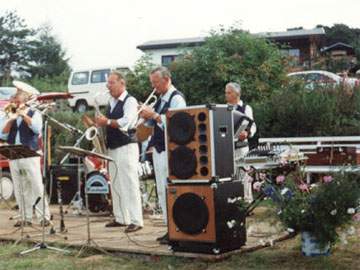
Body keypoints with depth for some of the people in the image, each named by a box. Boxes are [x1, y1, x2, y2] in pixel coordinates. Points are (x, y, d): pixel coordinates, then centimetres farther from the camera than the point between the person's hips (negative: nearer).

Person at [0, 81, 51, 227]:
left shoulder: (34, 114, 3)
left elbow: (37, 129, -17)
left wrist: (24, 114, -13)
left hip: (30, 156, -5)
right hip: (14, 157, 5)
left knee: (37, 187, -6)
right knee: (20, 190, 5)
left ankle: (44, 217, -4)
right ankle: (25, 218, 9)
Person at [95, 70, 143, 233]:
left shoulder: (130, 101, -7)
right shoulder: (111, 102, 18)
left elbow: (126, 122, -20)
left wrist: (107, 122, -18)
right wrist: (102, 123, 6)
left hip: (126, 146, -8)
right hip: (112, 147, 8)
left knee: (130, 183, -10)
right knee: (115, 184, 10)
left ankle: (136, 221, -10)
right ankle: (121, 218, 17)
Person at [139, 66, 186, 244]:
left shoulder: (177, 98, -11)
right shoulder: (161, 99, 17)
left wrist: (154, 115, -19)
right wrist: (147, 117, 3)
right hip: (158, 148, 9)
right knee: (162, 190, 11)